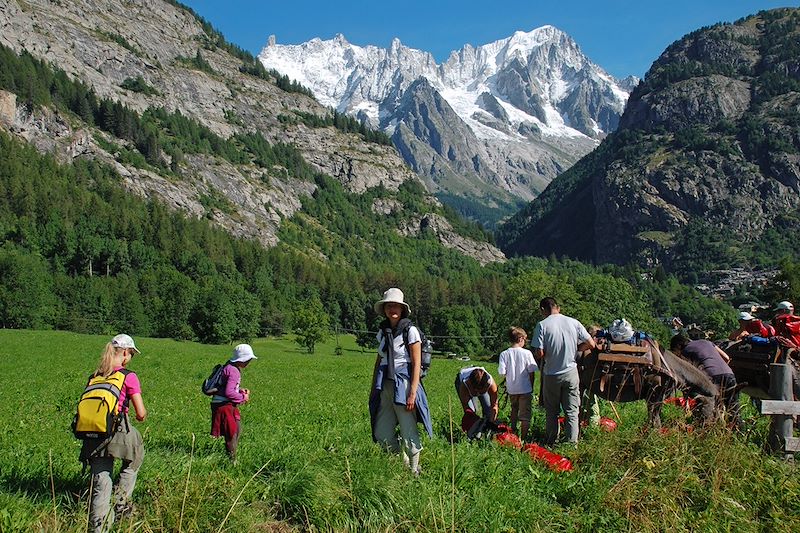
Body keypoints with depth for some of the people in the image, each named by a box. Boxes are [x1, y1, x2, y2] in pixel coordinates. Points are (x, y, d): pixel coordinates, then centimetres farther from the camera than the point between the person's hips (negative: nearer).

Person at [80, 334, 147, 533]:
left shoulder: (95, 376, 11)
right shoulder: (128, 376, -6)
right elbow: (141, 413, -7)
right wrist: (142, 416, 15)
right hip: (118, 432, -4)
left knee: (100, 483, 8)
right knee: (133, 458, 26)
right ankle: (120, 503, 21)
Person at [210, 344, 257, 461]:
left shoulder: (233, 368, 11)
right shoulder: (233, 371, -21)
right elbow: (229, 392, -28)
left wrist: (241, 390, 6)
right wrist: (243, 398, -14)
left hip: (229, 405, 10)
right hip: (223, 405, -10)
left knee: (238, 430, 17)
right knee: (232, 432, -2)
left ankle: (232, 456, 27)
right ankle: (232, 460, 8)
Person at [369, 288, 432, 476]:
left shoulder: (410, 331, -6)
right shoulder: (383, 332, 11)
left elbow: (416, 365, -9)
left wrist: (413, 393, -16)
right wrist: (373, 389, 14)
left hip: (404, 385, -6)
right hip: (385, 386, 6)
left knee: (409, 434, -2)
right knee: (382, 435, 7)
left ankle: (415, 471, 16)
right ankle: (403, 461, 30)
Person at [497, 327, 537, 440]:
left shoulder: (504, 354, -8)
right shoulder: (526, 353, -12)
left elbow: (502, 373, -10)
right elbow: (532, 372, -7)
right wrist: (532, 386, 8)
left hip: (511, 389, 3)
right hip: (525, 389, -3)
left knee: (514, 410, 26)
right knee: (525, 415, 5)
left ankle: (513, 432, 39)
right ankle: (524, 437, 4)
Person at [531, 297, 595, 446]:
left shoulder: (542, 325, -12)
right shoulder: (573, 322, -3)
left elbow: (539, 353, -18)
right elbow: (591, 344, -1)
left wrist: (547, 354, 4)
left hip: (551, 374, -1)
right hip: (571, 372, 1)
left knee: (551, 412, 14)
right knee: (572, 411, 10)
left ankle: (550, 443, 24)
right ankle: (572, 443, 11)